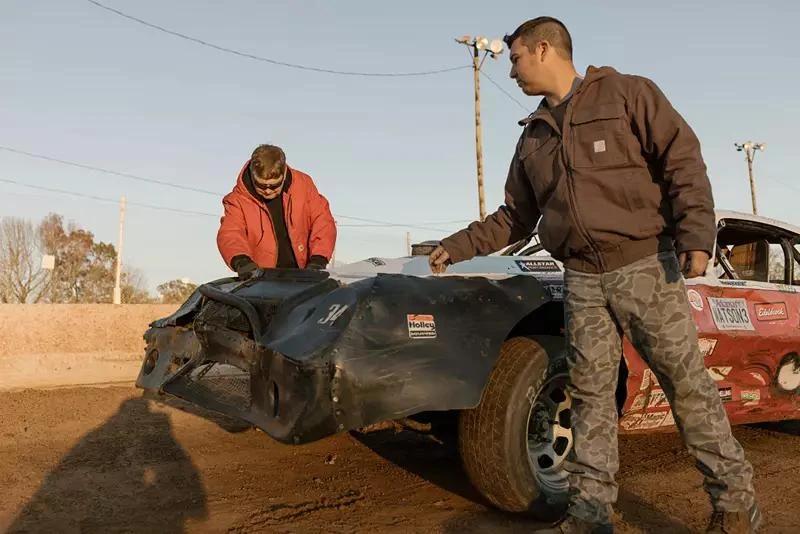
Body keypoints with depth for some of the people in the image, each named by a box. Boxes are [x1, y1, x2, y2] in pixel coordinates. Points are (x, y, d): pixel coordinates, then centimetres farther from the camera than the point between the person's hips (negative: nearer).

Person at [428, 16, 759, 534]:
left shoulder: (627, 93, 1)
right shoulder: (532, 138, 16)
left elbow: (683, 160, -5)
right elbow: (516, 217, 20)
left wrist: (695, 233, -18)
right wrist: (457, 246, 15)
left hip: (646, 266, -4)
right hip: (582, 281, 5)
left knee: (688, 382, 2)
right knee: (590, 394, 5)